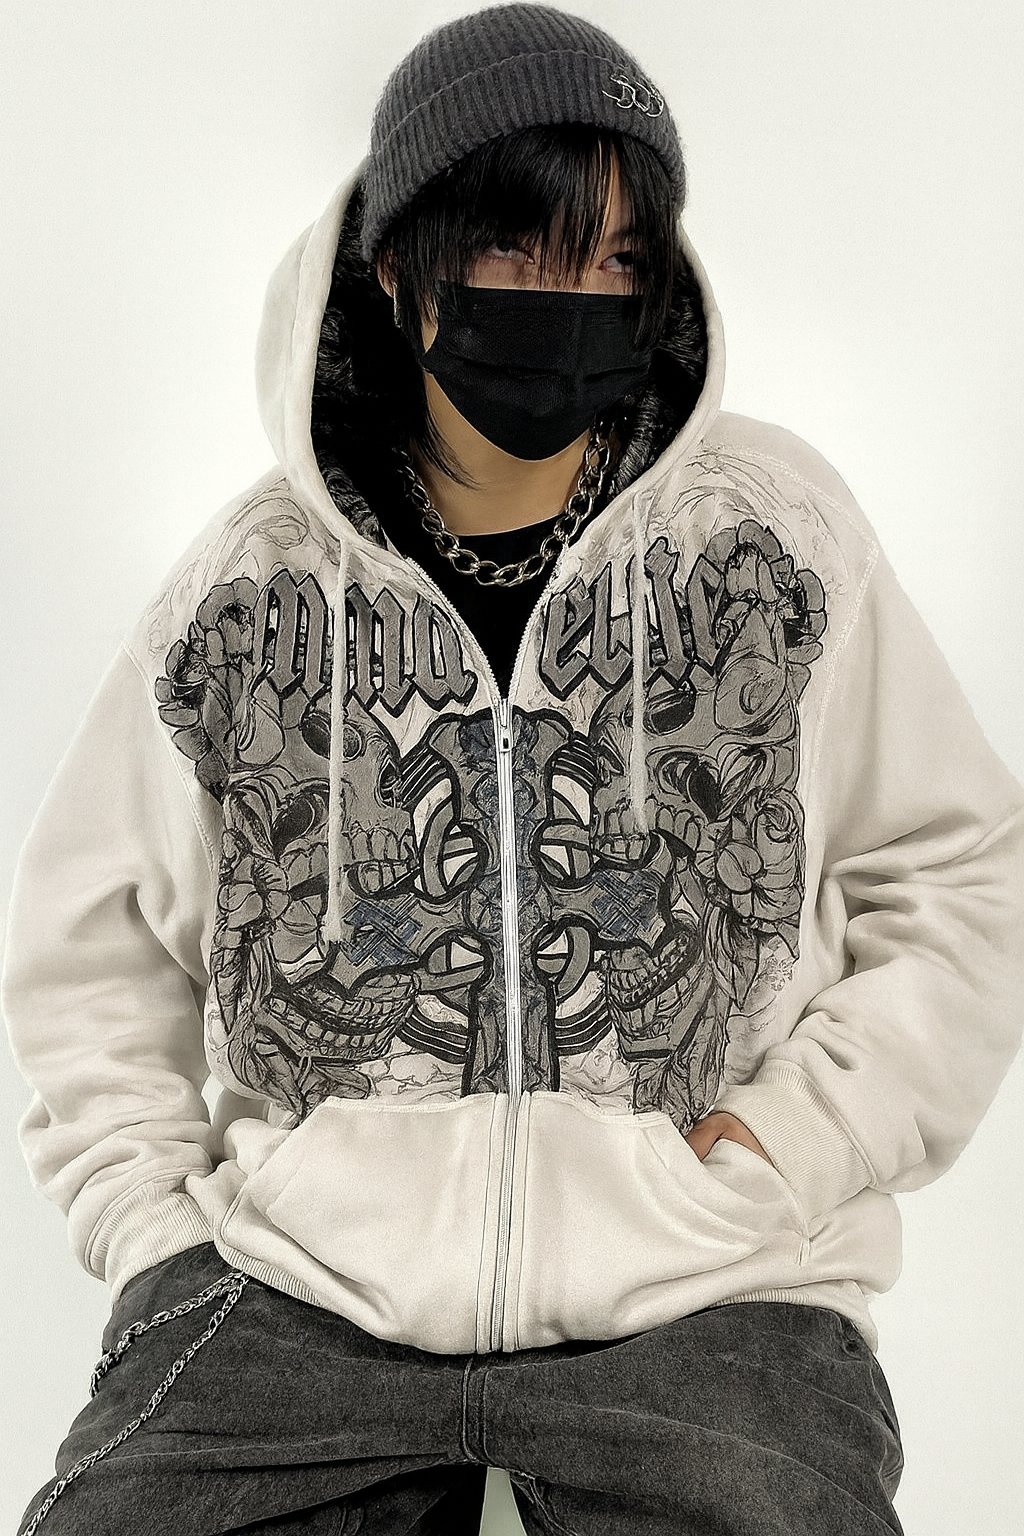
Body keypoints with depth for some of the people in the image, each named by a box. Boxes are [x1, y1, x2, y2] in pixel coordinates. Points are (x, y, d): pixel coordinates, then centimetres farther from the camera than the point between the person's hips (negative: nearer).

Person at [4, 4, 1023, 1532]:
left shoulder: (777, 531, 3)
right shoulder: (253, 577, 4)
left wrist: (807, 1135, -4)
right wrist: (153, 1218, 3)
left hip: (700, 1292, 0)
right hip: (300, 1278, 1)